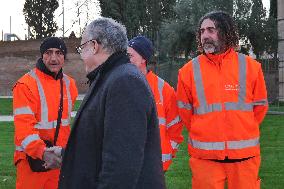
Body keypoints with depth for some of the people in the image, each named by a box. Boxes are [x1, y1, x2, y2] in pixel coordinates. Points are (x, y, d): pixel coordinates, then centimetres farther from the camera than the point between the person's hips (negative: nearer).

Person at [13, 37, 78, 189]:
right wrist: (42, 152, -38)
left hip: (59, 159, 6)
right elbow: (24, 127, -24)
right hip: (32, 160, -6)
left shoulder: (69, 84, 6)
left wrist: (65, 152, 14)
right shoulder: (26, 85, -16)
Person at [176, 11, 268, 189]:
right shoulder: (189, 70, 1)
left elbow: (260, 106, 10)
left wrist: (241, 132, 12)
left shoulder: (250, 67, 1)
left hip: (244, 154, 1)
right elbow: (185, 111, 10)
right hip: (204, 156, 0)